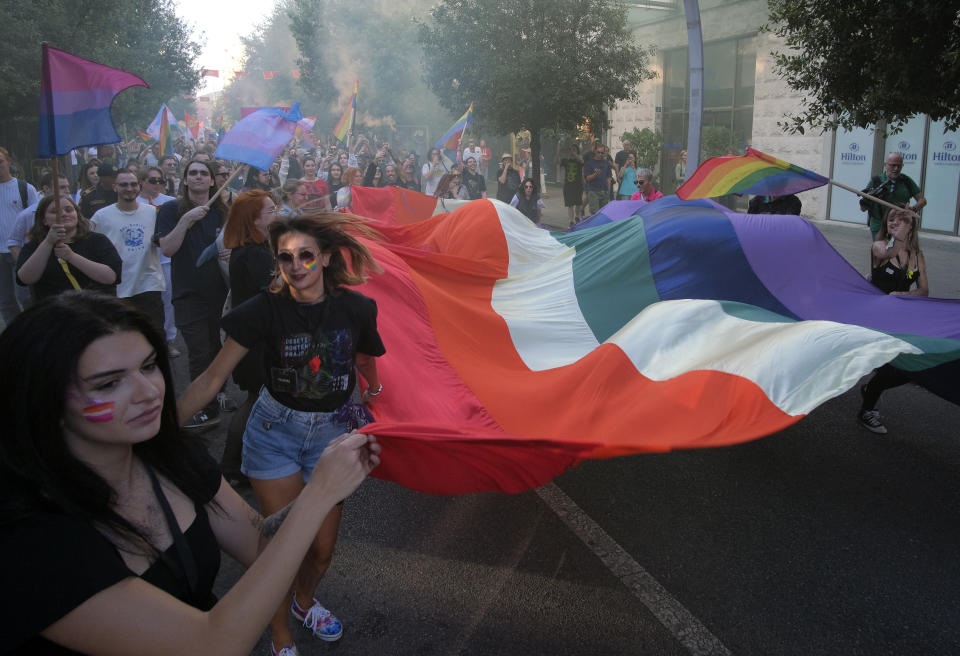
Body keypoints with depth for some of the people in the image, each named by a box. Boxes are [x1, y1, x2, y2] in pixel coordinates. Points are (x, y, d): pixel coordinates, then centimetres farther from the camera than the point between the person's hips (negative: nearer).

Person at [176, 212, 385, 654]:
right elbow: (212, 378, -14)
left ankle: (304, 602, 44)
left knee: (322, 548, 9)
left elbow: (365, 362, 9)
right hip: (274, 431, -2)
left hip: (331, 431, 2)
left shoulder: (356, 308, -12)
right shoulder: (267, 309, -16)